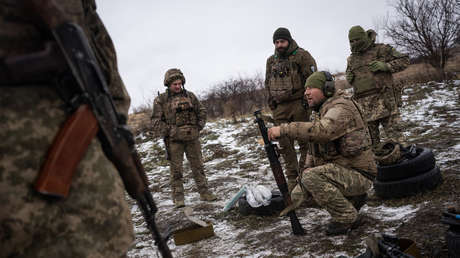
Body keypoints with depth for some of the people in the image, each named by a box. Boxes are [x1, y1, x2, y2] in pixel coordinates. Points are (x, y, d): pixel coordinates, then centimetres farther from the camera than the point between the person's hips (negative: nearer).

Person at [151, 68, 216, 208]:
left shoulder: (190, 96, 9)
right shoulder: (161, 100, -1)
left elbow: (202, 111, 16)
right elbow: (156, 120, -2)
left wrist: (199, 126, 3)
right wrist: (167, 132, -11)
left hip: (192, 137, 3)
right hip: (174, 140, -3)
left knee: (198, 166, 8)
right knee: (175, 169, 0)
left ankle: (204, 192, 18)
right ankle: (178, 197, 8)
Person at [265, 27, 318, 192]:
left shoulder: (302, 55, -1)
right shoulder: (271, 60, 15)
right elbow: (267, 83, 22)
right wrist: (271, 102, 12)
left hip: (298, 104, -5)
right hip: (280, 107, 5)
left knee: (304, 141, -1)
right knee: (285, 145, 5)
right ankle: (292, 179, 13)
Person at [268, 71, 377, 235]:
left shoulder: (341, 107, -18)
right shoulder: (320, 114, 14)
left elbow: (322, 131, -38)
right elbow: (313, 149, 19)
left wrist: (284, 129, -38)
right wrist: (307, 169, 2)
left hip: (357, 175, -10)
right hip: (338, 173, 10)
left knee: (311, 178, -30)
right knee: (298, 195, 5)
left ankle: (347, 217, -11)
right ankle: (352, 199, 13)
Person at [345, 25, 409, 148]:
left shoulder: (381, 49, 3)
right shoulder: (351, 59, 17)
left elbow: (404, 60, 3)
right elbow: (351, 79, 29)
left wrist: (386, 66, -11)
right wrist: (349, 78, 5)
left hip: (384, 100, -4)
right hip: (364, 104, 4)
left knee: (395, 135, -7)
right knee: (370, 140, 7)